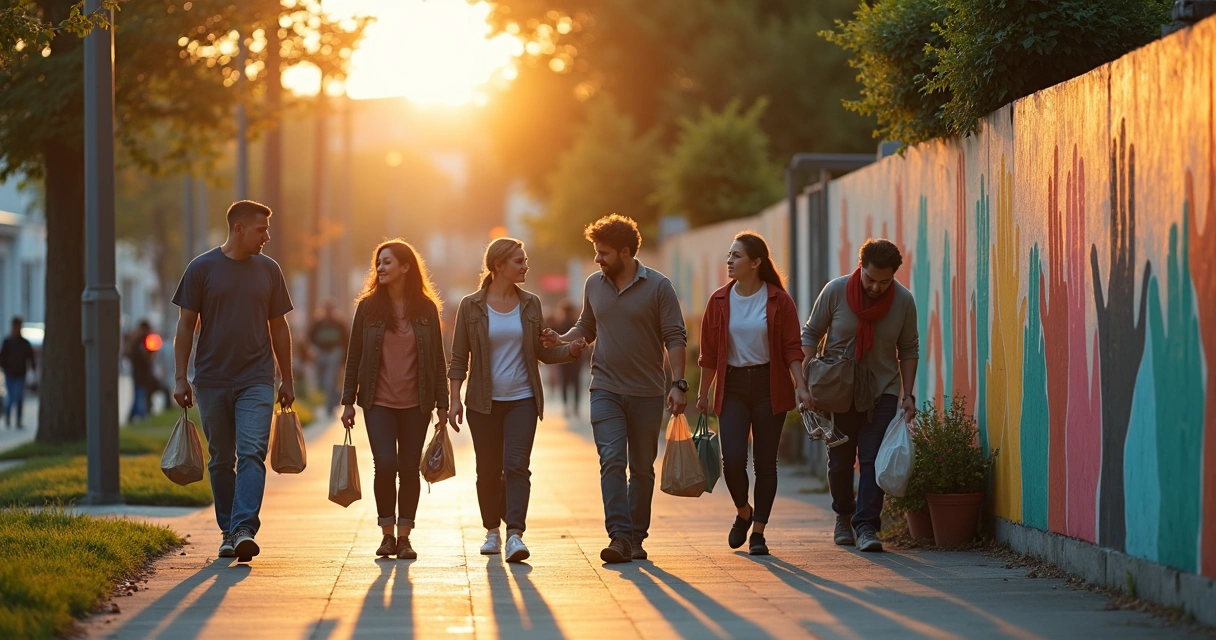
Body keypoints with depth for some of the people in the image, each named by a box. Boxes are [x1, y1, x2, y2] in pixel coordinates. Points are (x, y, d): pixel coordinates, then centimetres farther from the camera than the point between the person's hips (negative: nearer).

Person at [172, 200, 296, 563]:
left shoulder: (268, 271, 8)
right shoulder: (202, 269, 1)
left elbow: (279, 327, 14)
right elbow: (186, 325, 3)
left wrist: (287, 381, 14)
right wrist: (180, 379, -3)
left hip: (256, 382, 0)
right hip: (212, 382, 0)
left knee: (252, 454, -14)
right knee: (221, 460, 7)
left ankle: (245, 529, -22)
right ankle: (228, 532, 17)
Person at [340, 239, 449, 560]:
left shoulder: (426, 308, 2)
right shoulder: (368, 307, 2)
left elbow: (438, 359, 5)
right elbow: (354, 356, 5)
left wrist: (441, 404, 2)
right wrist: (348, 401, 2)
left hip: (416, 404, 1)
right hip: (378, 402, -1)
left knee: (409, 469, 3)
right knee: (385, 464, -13)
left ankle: (404, 537, 12)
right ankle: (387, 534, 2)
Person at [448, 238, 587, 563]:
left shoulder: (530, 304, 6)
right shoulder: (471, 306, -1)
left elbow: (540, 351, 11)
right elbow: (459, 358, 1)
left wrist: (570, 350, -8)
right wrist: (455, 399, -6)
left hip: (522, 400, 1)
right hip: (484, 402, -1)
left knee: (516, 466, -13)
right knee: (488, 471, 6)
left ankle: (515, 535, -21)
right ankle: (492, 531, 25)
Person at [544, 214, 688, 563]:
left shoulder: (657, 286, -4)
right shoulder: (594, 285, 7)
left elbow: (674, 337, -6)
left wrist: (678, 384, -14)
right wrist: (561, 340, 1)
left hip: (647, 392, -2)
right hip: (606, 389, 2)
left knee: (642, 468, 7)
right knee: (612, 460, -13)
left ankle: (636, 538, 16)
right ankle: (619, 536, -19)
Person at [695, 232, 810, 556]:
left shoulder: (779, 301, -3)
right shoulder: (719, 301, 3)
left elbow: (792, 349, -3)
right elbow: (709, 353, 8)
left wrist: (801, 386, -13)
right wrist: (703, 393, 10)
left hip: (769, 387, -1)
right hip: (732, 387, 1)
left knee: (765, 462, 1)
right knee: (733, 459, -11)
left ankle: (758, 531, 10)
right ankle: (743, 512, 17)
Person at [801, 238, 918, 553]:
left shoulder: (904, 301, -8)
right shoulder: (836, 291, -12)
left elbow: (909, 350, 3)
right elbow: (810, 334, -1)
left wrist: (908, 394, -1)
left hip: (882, 392, 0)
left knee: (873, 460, -11)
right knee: (840, 461, 8)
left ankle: (866, 526, -11)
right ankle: (843, 517, 30)